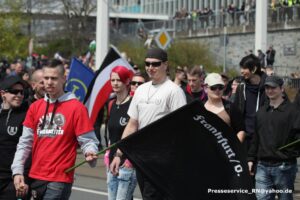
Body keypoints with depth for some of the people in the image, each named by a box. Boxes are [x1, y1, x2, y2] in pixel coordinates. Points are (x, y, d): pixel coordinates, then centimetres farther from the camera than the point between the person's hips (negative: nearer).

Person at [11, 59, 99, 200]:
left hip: (60, 179, -6)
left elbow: (87, 141, -7)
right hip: (36, 177, 6)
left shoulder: (76, 108, -6)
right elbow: (25, 143, 9)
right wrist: (17, 171, 1)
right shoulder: (35, 107, 9)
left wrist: (90, 153, -29)